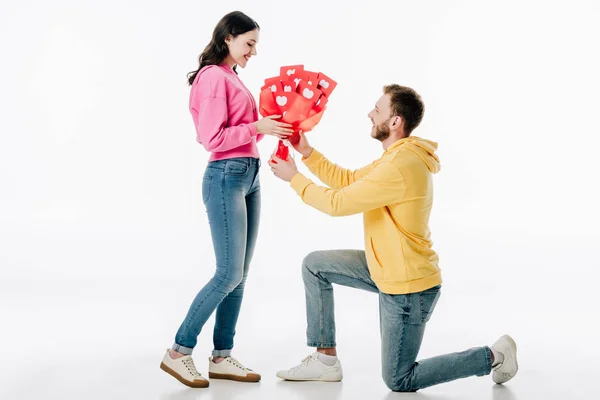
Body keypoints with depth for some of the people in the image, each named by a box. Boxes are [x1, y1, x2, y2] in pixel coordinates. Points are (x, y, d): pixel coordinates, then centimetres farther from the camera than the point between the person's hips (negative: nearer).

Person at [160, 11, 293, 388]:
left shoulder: (232, 77, 17)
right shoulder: (213, 76, -10)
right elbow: (213, 138, -16)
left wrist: (274, 124, 4)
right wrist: (257, 127, -16)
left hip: (250, 176, 9)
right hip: (226, 177, -9)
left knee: (240, 274, 9)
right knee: (229, 273, -8)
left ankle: (222, 357, 17)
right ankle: (179, 352, 5)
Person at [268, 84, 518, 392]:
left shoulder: (400, 167, -28)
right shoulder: (398, 156, 5)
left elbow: (338, 203, -25)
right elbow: (347, 180, 10)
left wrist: (293, 178, -12)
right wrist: (306, 152, 3)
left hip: (408, 287, -10)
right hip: (387, 270, 10)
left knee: (399, 382, 3)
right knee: (314, 265, 8)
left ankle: (493, 356, 12)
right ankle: (325, 360, 16)